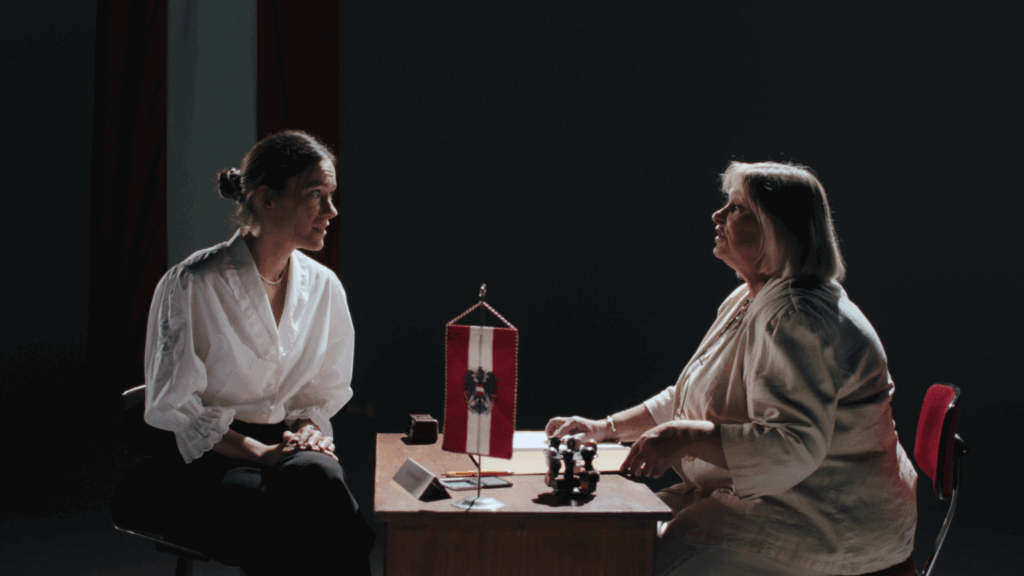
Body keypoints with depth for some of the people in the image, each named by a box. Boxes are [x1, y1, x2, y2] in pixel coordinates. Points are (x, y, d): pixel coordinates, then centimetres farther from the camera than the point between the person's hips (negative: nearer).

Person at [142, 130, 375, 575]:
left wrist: (309, 429, -6)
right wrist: (259, 452, -17)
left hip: (291, 446, 4)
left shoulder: (323, 286, 8)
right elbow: (172, 406, -7)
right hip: (209, 462, -4)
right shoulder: (191, 285, -7)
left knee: (316, 473, -34)